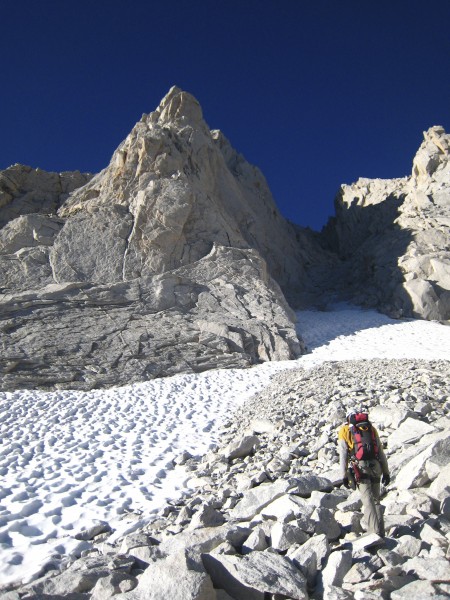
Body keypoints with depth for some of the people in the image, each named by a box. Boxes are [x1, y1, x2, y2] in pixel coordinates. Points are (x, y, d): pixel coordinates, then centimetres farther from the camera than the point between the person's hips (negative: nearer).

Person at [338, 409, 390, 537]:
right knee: (376, 501, 13)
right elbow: (381, 452, 16)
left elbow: (343, 455, 4)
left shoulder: (344, 431, 10)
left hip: (360, 469, -3)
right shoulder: (372, 429, 18)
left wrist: (344, 475, 6)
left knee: (368, 502, -3)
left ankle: (374, 533, -13)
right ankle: (381, 533, 10)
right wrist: (386, 472, 18)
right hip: (375, 467, 3)